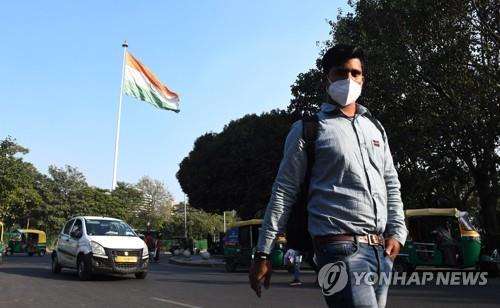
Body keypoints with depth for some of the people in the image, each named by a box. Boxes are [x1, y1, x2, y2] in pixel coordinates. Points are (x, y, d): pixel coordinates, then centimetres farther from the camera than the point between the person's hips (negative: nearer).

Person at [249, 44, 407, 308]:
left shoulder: (375, 128, 17)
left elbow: (391, 184, 20)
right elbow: (284, 191, -4)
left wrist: (397, 232, 6)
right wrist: (263, 253, -5)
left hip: (380, 251, 7)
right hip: (341, 249, -6)